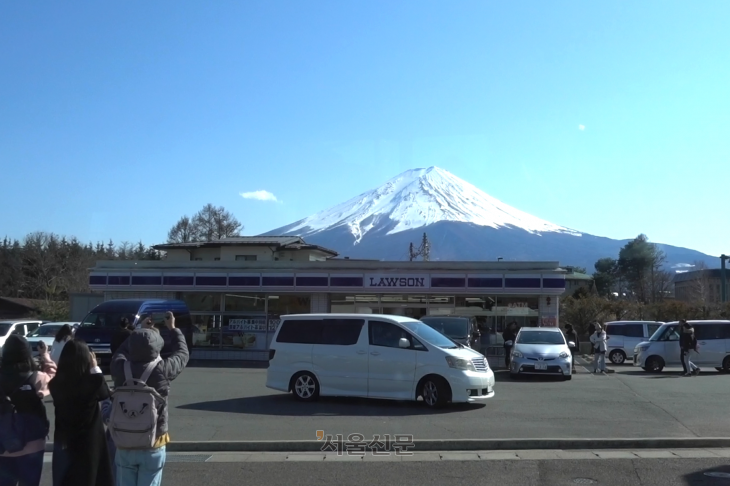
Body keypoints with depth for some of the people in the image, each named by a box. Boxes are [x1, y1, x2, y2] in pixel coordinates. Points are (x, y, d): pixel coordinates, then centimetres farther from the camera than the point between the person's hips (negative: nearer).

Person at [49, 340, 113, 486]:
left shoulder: (56, 383, -12)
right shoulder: (93, 382, -21)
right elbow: (105, 393, 0)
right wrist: (95, 368, 1)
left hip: (63, 443, 3)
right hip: (88, 443, -3)